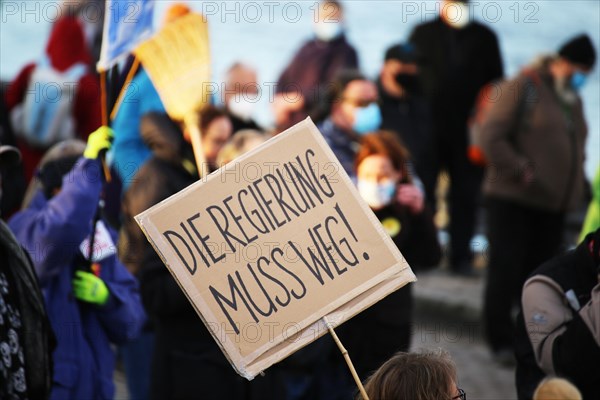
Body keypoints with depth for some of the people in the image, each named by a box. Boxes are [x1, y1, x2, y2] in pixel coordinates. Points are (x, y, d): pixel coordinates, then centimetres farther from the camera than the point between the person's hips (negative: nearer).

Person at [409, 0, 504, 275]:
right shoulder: (424, 33, 8)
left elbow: (495, 83, 7)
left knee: (466, 194, 2)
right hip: (428, 127, 0)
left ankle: (461, 256, 6)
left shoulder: (484, 37, 8)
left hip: (469, 131, 0)